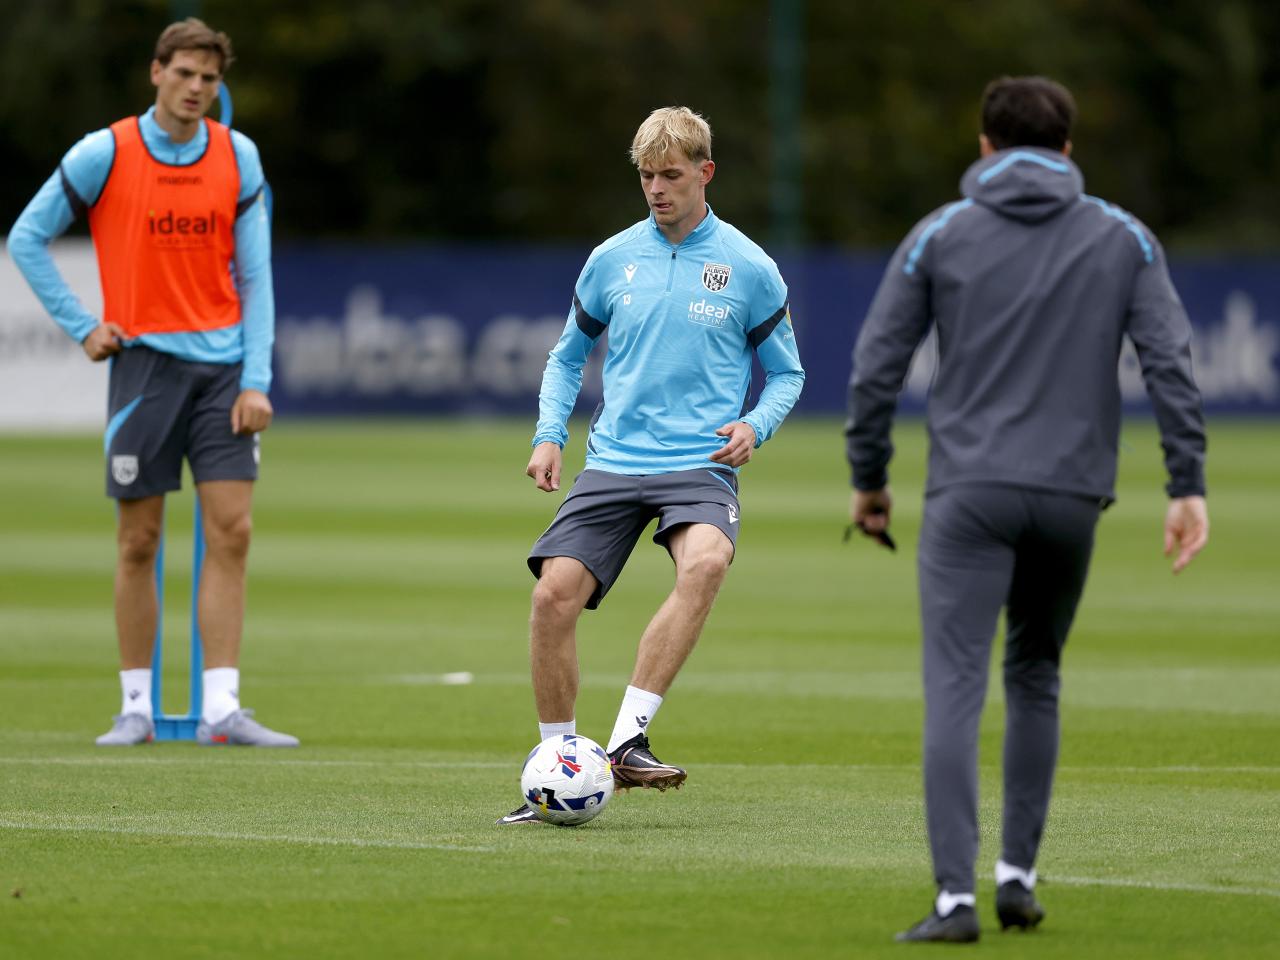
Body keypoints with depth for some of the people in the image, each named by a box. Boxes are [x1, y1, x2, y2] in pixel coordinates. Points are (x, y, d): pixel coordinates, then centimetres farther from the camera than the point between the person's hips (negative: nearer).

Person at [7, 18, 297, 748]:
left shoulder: (237, 157, 4)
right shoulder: (104, 154, -4)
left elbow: (255, 275, 5)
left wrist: (256, 381, -2)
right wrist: (81, 326, -1)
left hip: (222, 365, 2)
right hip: (145, 359, -2)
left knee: (232, 532, -5)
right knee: (139, 541, 1)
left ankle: (222, 709, -5)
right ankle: (137, 707, 9)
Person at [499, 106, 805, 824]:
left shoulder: (749, 268, 2)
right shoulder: (612, 260, 9)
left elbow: (786, 372, 11)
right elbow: (569, 355, 22)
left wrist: (755, 426, -9)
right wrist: (549, 434, 6)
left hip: (701, 464, -3)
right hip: (613, 462, 3)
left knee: (706, 563, -34)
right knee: (555, 592, -14)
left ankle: (628, 739, -32)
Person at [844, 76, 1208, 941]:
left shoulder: (939, 237, 6)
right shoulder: (1124, 239, 8)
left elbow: (877, 366, 4)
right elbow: (1170, 361, -2)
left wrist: (869, 479, 16)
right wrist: (1189, 486, -3)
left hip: (969, 495, -2)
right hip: (1072, 496, 2)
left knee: (955, 690, -6)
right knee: (1035, 679, 20)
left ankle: (956, 895, -16)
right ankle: (1018, 875, 19)